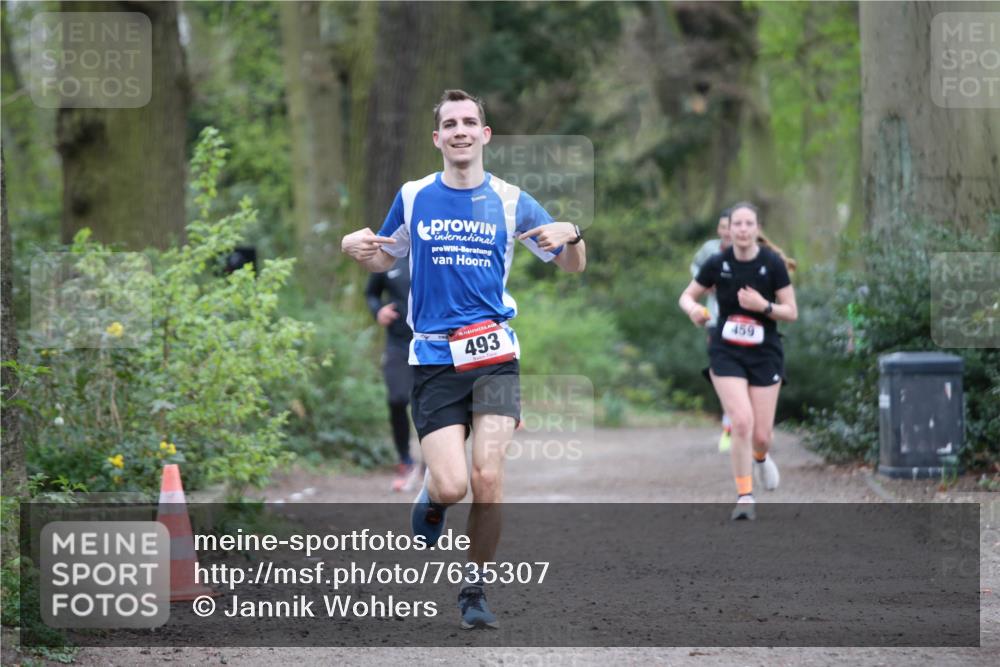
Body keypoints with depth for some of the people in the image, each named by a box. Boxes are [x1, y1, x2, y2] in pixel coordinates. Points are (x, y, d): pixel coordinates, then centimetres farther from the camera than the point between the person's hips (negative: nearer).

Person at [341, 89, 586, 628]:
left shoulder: (510, 201, 6)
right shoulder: (413, 198, 8)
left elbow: (573, 265, 12)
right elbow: (382, 261, 22)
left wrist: (571, 236, -12)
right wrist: (356, 247, -2)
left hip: (494, 353, 0)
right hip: (433, 357, 0)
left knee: (487, 479, -12)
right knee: (452, 486, -13)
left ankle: (474, 589, 7)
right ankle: (432, 493, 25)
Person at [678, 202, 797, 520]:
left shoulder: (773, 264, -8)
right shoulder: (717, 264, -5)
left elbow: (792, 312, -4)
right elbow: (687, 296, 7)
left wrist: (764, 306, -23)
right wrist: (693, 309, -16)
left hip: (764, 354, 0)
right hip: (726, 353, 0)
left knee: (761, 434, 0)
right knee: (742, 422, -18)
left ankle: (760, 457, 40)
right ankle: (745, 497, -4)